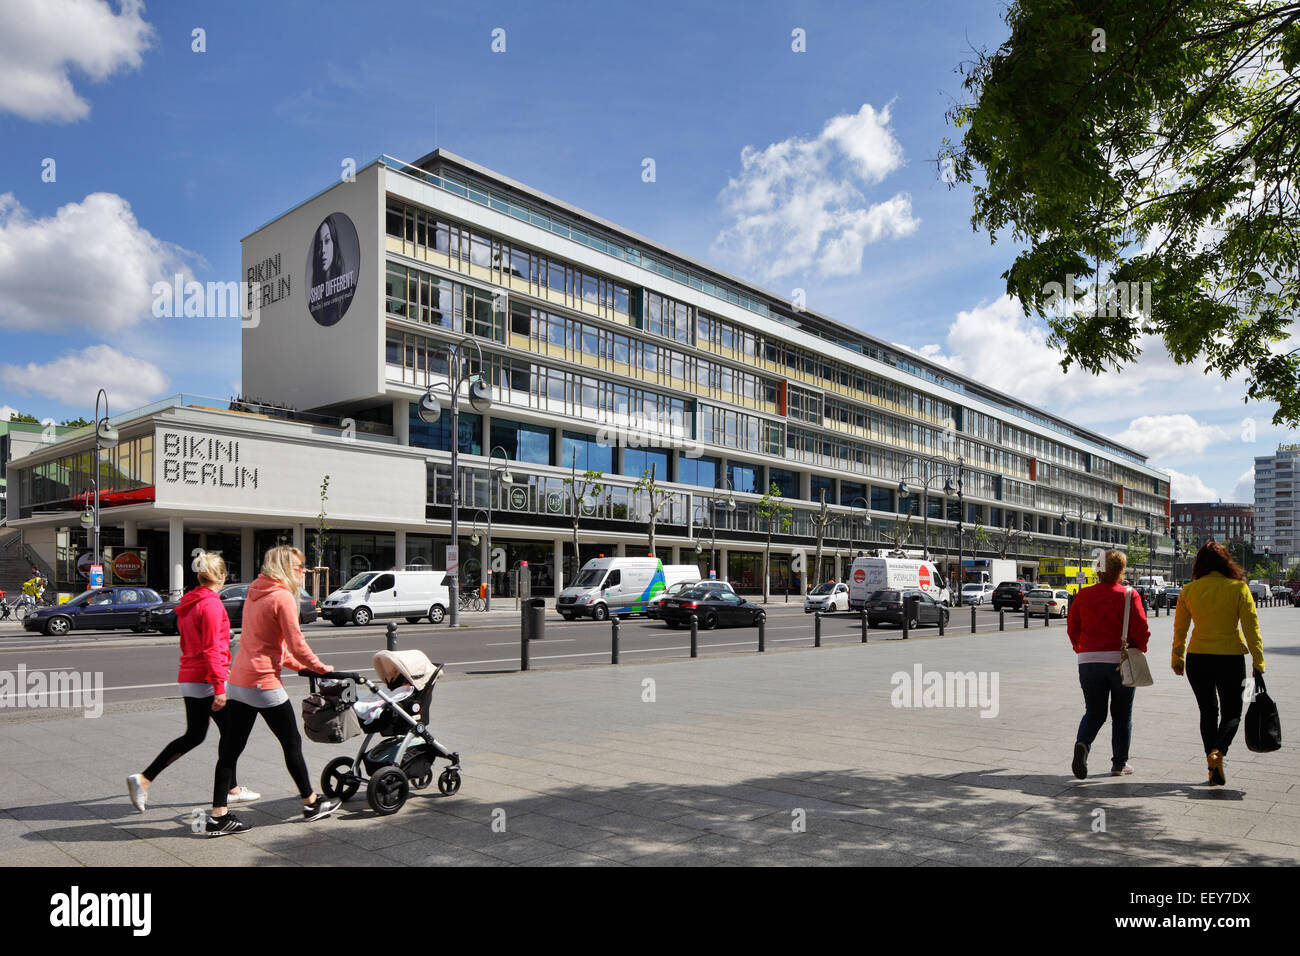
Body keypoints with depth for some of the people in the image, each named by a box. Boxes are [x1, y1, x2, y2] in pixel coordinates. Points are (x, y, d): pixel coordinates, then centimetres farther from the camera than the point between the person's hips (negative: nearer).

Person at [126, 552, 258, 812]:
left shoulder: (187, 603, 11)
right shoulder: (212, 604, -16)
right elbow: (212, 649, -21)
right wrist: (220, 688, -21)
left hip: (189, 677, 9)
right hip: (206, 680, -8)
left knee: (194, 735, 15)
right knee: (230, 732, 7)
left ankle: (144, 779, 6)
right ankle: (232, 790, 18)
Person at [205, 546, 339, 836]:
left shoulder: (254, 594, 13)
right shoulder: (282, 597, -14)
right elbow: (296, 644, -14)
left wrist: (299, 665, 21)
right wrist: (320, 667, 1)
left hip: (237, 681, 8)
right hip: (263, 682, -8)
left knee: (230, 748, 9)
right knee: (292, 743, 7)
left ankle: (218, 816, 11)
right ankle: (311, 803, 20)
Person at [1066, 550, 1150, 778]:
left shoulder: (1083, 595, 1)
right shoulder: (1129, 595, -7)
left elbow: (1072, 628, 6)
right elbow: (1141, 629, -10)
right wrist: (1138, 649, 8)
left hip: (1089, 661, 2)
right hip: (1121, 661, -2)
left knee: (1094, 712, 10)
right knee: (1121, 715, 14)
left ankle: (1082, 744, -17)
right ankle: (1119, 763, 19)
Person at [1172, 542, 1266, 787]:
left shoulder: (1189, 591, -1)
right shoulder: (1238, 588, -6)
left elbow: (1180, 628, 4)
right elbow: (1251, 627, -8)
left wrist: (1177, 659, 15)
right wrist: (1258, 663, -2)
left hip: (1197, 659, 2)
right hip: (1231, 658, -2)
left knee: (1208, 711, 15)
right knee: (1232, 712, 11)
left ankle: (1213, 768, 14)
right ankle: (1218, 751, -15)